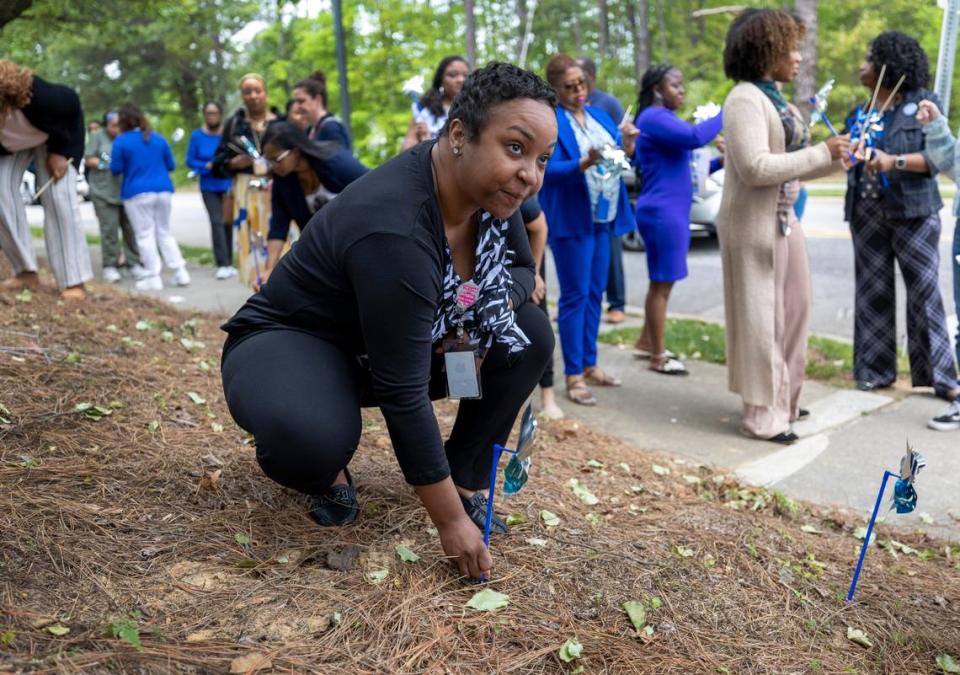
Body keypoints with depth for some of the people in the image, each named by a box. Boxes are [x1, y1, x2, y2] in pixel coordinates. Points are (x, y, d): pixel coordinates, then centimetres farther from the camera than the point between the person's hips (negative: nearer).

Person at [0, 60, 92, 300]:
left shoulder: (40, 96, -43)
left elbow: (72, 104, -19)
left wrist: (60, 151, -16)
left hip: (53, 135, -2)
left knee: (58, 197, -16)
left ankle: (73, 281, -16)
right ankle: (26, 272, -3)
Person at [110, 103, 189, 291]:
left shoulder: (121, 141, -4)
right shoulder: (159, 138, 9)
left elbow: (116, 169, -2)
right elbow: (171, 165, 14)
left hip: (137, 193, -4)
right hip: (163, 190, 5)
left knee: (145, 234, 0)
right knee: (164, 232, 13)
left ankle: (153, 277, -2)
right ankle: (180, 272, 8)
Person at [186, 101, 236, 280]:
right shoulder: (197, 136, 1)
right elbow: (190, 160, 1)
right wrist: (207, 166, -15)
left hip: (229, 184, 1)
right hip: (209, 187, 0)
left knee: (228, 222, 7)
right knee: (217, 222, -10)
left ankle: (229, 263, 18)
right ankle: (222, 265, -11)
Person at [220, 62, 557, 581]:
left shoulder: (488, 186, -12)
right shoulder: (394, 231, -35)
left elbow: (523, 268, 5)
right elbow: (404, 395, -32)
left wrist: (488, 308, -19)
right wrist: (450, 520, -26)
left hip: (395, 343, 8)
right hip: (291, 343, -7)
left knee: (530, 335, -7)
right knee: (309, 435, -39)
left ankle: (467, 478, 3)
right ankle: (327, 474, -3)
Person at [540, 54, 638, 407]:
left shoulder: (599, 115, 14)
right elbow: (548, 170, -17)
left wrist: (627, 148, -5)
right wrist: (584, 163, -31)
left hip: (603, 217, 7)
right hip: (571, 219, -7)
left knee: (594, 294, 11)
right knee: (575, 296, -5)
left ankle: (589, 364, 21)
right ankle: (573, 375, 2)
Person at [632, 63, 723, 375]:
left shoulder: (666, 119, 18)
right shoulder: (653, 118, -13)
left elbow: (683, 165, 21)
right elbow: (695, 137, -27)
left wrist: (720, 162, 6)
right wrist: (726, 113, -15)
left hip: (674, 211, 10)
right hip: (662, 212, -10)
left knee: (661, 282, 15)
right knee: (662, 284, -3)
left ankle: (646, 343, 26)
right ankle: (658, 357, 5)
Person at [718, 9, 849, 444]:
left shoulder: (775, 98, 13)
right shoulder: (745, 99, -14)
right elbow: (755, 167, -24)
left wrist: (837, 157, 7)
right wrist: (821, 153, -18)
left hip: (784, 220, 9)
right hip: (754, 225, -9)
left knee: (792, 311, 15)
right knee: (760, 319, -2)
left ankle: (782, 401, 28)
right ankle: (763, 415, 8)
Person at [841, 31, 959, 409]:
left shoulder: (923, 103, -1)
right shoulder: (859, 113, 13)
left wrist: (895, 161, -25)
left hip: (913, 212, -4)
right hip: (867, 214, 4)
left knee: (924, 292, -3)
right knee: (872, 292, 6)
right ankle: (875, 370, 14)